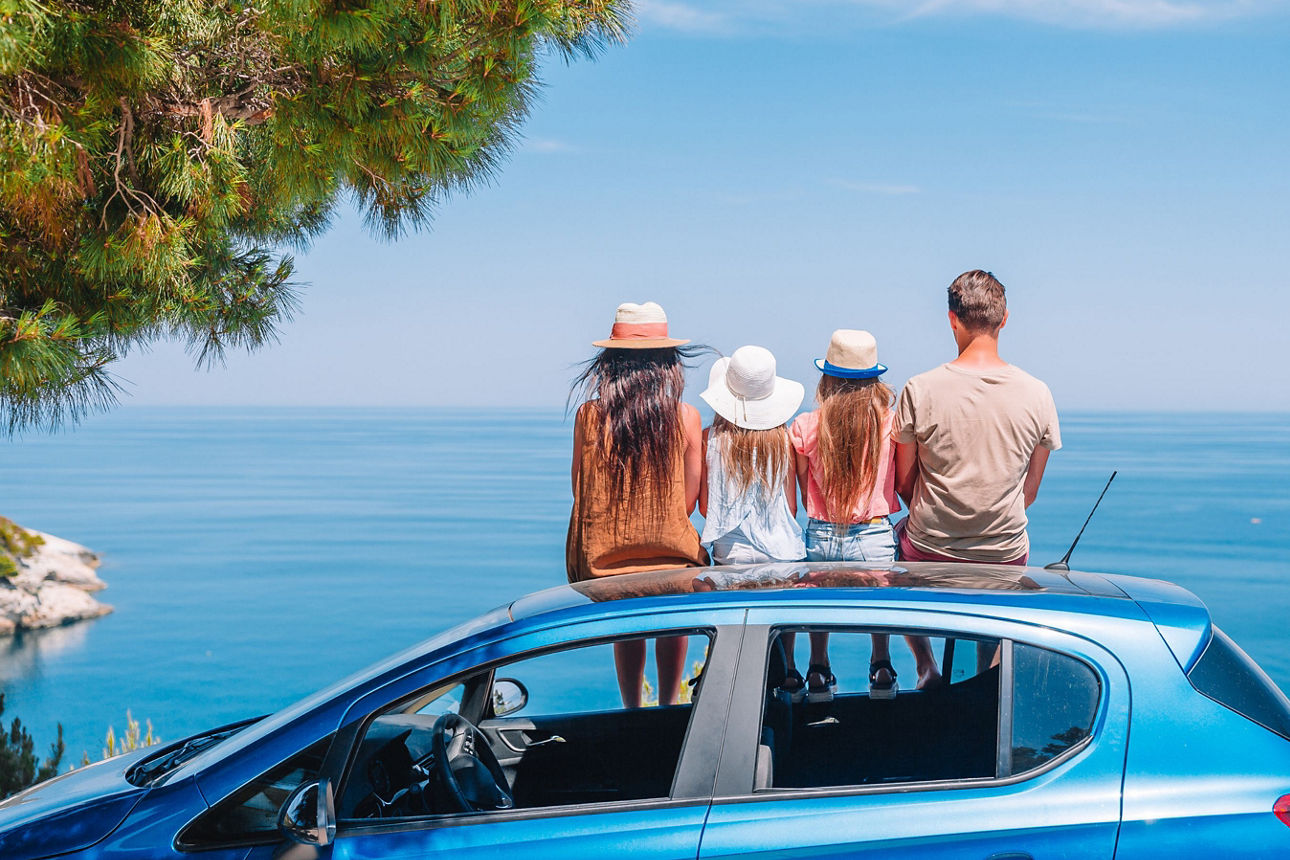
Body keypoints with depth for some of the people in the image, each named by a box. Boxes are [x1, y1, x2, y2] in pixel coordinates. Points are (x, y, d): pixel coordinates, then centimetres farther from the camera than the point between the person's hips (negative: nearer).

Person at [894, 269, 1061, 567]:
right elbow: (1030, 490, 3)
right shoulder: (1037, 394, -5)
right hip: (1007, 554, 2)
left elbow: (904, 483, 0)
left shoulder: (920, 390, -10)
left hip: (927, 553, -1)